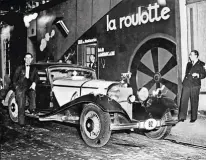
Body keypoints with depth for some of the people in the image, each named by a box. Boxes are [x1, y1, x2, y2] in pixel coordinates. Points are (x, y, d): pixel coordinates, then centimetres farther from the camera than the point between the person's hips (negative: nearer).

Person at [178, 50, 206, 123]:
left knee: (194, 102, 1)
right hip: (186, 85, 4)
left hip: (195, 86, -4)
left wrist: (198, 75, -17)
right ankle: (182, 117, 0)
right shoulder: (188, 64, 17)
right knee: (183, 100, -3)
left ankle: (193, 117, 13)